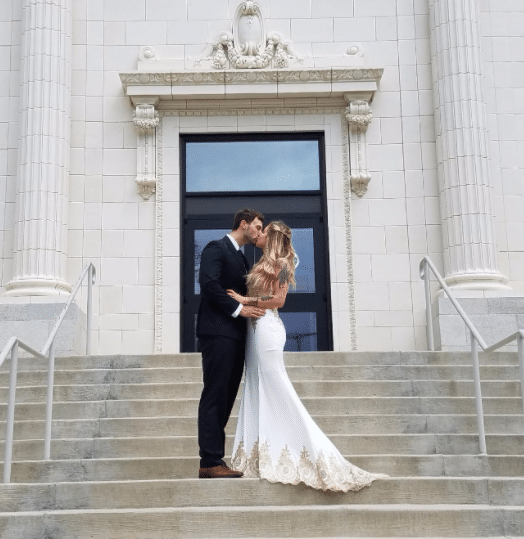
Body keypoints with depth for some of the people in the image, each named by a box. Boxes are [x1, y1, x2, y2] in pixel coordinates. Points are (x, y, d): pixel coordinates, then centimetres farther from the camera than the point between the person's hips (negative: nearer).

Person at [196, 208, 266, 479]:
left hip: (235, 334, 9)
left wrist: (253, 308, 8)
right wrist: (238, 309, -16)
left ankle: (213, 460, 11)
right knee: (215, 397, -10)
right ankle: (210, 462, -9)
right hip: (218, 332, -9)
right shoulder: (216, 248, -3)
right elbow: (209, 284, -16)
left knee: (225, 399, 7)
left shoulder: (241, 257, 25)